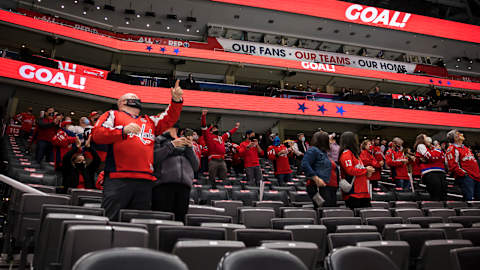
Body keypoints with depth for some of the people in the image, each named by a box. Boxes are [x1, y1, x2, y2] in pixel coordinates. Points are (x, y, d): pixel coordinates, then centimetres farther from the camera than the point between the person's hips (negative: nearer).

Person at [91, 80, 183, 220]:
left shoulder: (149, 121, 31)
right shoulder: (113, 115, 16)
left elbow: (169, 119, 24)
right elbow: (96, 134, 1)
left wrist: (176, 100, 7)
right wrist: (123, 130, -14)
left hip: (145, 181, 5)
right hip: (118, 178, -4)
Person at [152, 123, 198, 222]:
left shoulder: (185, 143, 27)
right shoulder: (159, 139, 17)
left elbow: (196, 166, 19)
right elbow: (153, 158, -1)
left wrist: (190, 148, 6)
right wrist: (172, 145, -3)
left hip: (185, 184, 3)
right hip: (163, 183, -3)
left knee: (180, 218, -4)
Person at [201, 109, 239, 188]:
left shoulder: (222, 137, 27)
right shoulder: (208, 136, 12)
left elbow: (229, 133, 42)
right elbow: (204, 127, 3)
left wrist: (236, 127, 53)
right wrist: (204, 116, -6)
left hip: (222, 160, 5)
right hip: (213, 160, -5)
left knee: (223, 178, 3)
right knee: (212, 178, -6)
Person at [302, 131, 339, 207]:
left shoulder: (324, 152, 26)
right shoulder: (313, 150, -3)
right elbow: (304, 165, -18)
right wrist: (316, 179, -22)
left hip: (331, 188, 10)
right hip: (319, 187, -10)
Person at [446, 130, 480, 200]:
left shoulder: (466, 148, 23)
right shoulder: (452, 149, -6)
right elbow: (453, 165, -15)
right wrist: (463, 173, -19)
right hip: (465, 177, -9)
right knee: (469, 198, -16)